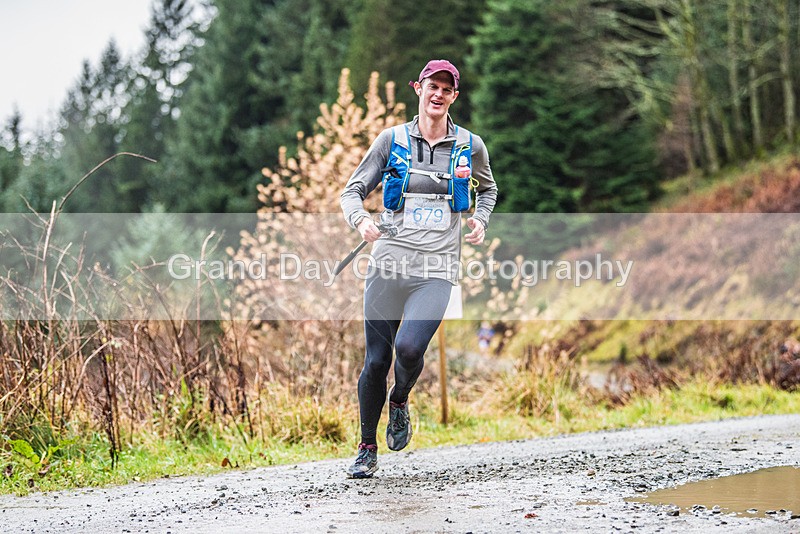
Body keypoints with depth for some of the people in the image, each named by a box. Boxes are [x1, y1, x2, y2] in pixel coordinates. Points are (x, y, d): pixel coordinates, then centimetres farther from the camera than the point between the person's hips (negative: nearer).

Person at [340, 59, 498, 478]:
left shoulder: (470, 146, 8)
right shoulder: (393, 139, 5)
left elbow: (487, 190, 27)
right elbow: (352, 190, 6)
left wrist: (480, 221, 7)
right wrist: (360, 220, -15)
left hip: (436, 271, 0)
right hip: (388, 263, 1)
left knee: (408, 348, -22)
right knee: (376, 361, 0)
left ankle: (400, 401, 13)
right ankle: (367, 450, 19)